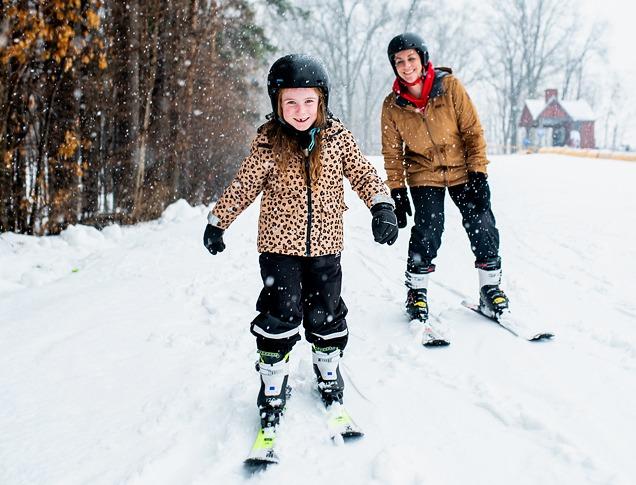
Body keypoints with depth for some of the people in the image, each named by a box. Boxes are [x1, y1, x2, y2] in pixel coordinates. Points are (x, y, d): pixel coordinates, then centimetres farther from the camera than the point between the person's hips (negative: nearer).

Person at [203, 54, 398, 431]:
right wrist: (217, 221, 5)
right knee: (280, 315, -4)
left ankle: (329, 371, 37)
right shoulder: (268, 141, -8)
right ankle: (273, 386, 15)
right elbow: (245, 186, 1)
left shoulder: (337, 136, -4)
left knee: (326, 314, 12)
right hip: (279, 244, -2)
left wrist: (382, 205, -16)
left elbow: (363, 173, 0)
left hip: (324, 244, 2)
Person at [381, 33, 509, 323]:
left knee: (482, 229, -3)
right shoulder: (392, 106, -8)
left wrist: (478, 173, -12)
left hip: (463, 171, 0)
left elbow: (473, 130, -8)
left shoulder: (449, 86, -12)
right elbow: (392, 153, 0)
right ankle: (416, 292, 9)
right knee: (426, 233, -11)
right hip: (424, 175, 0)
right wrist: (397, 193, -3)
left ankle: (491, 288, 15)